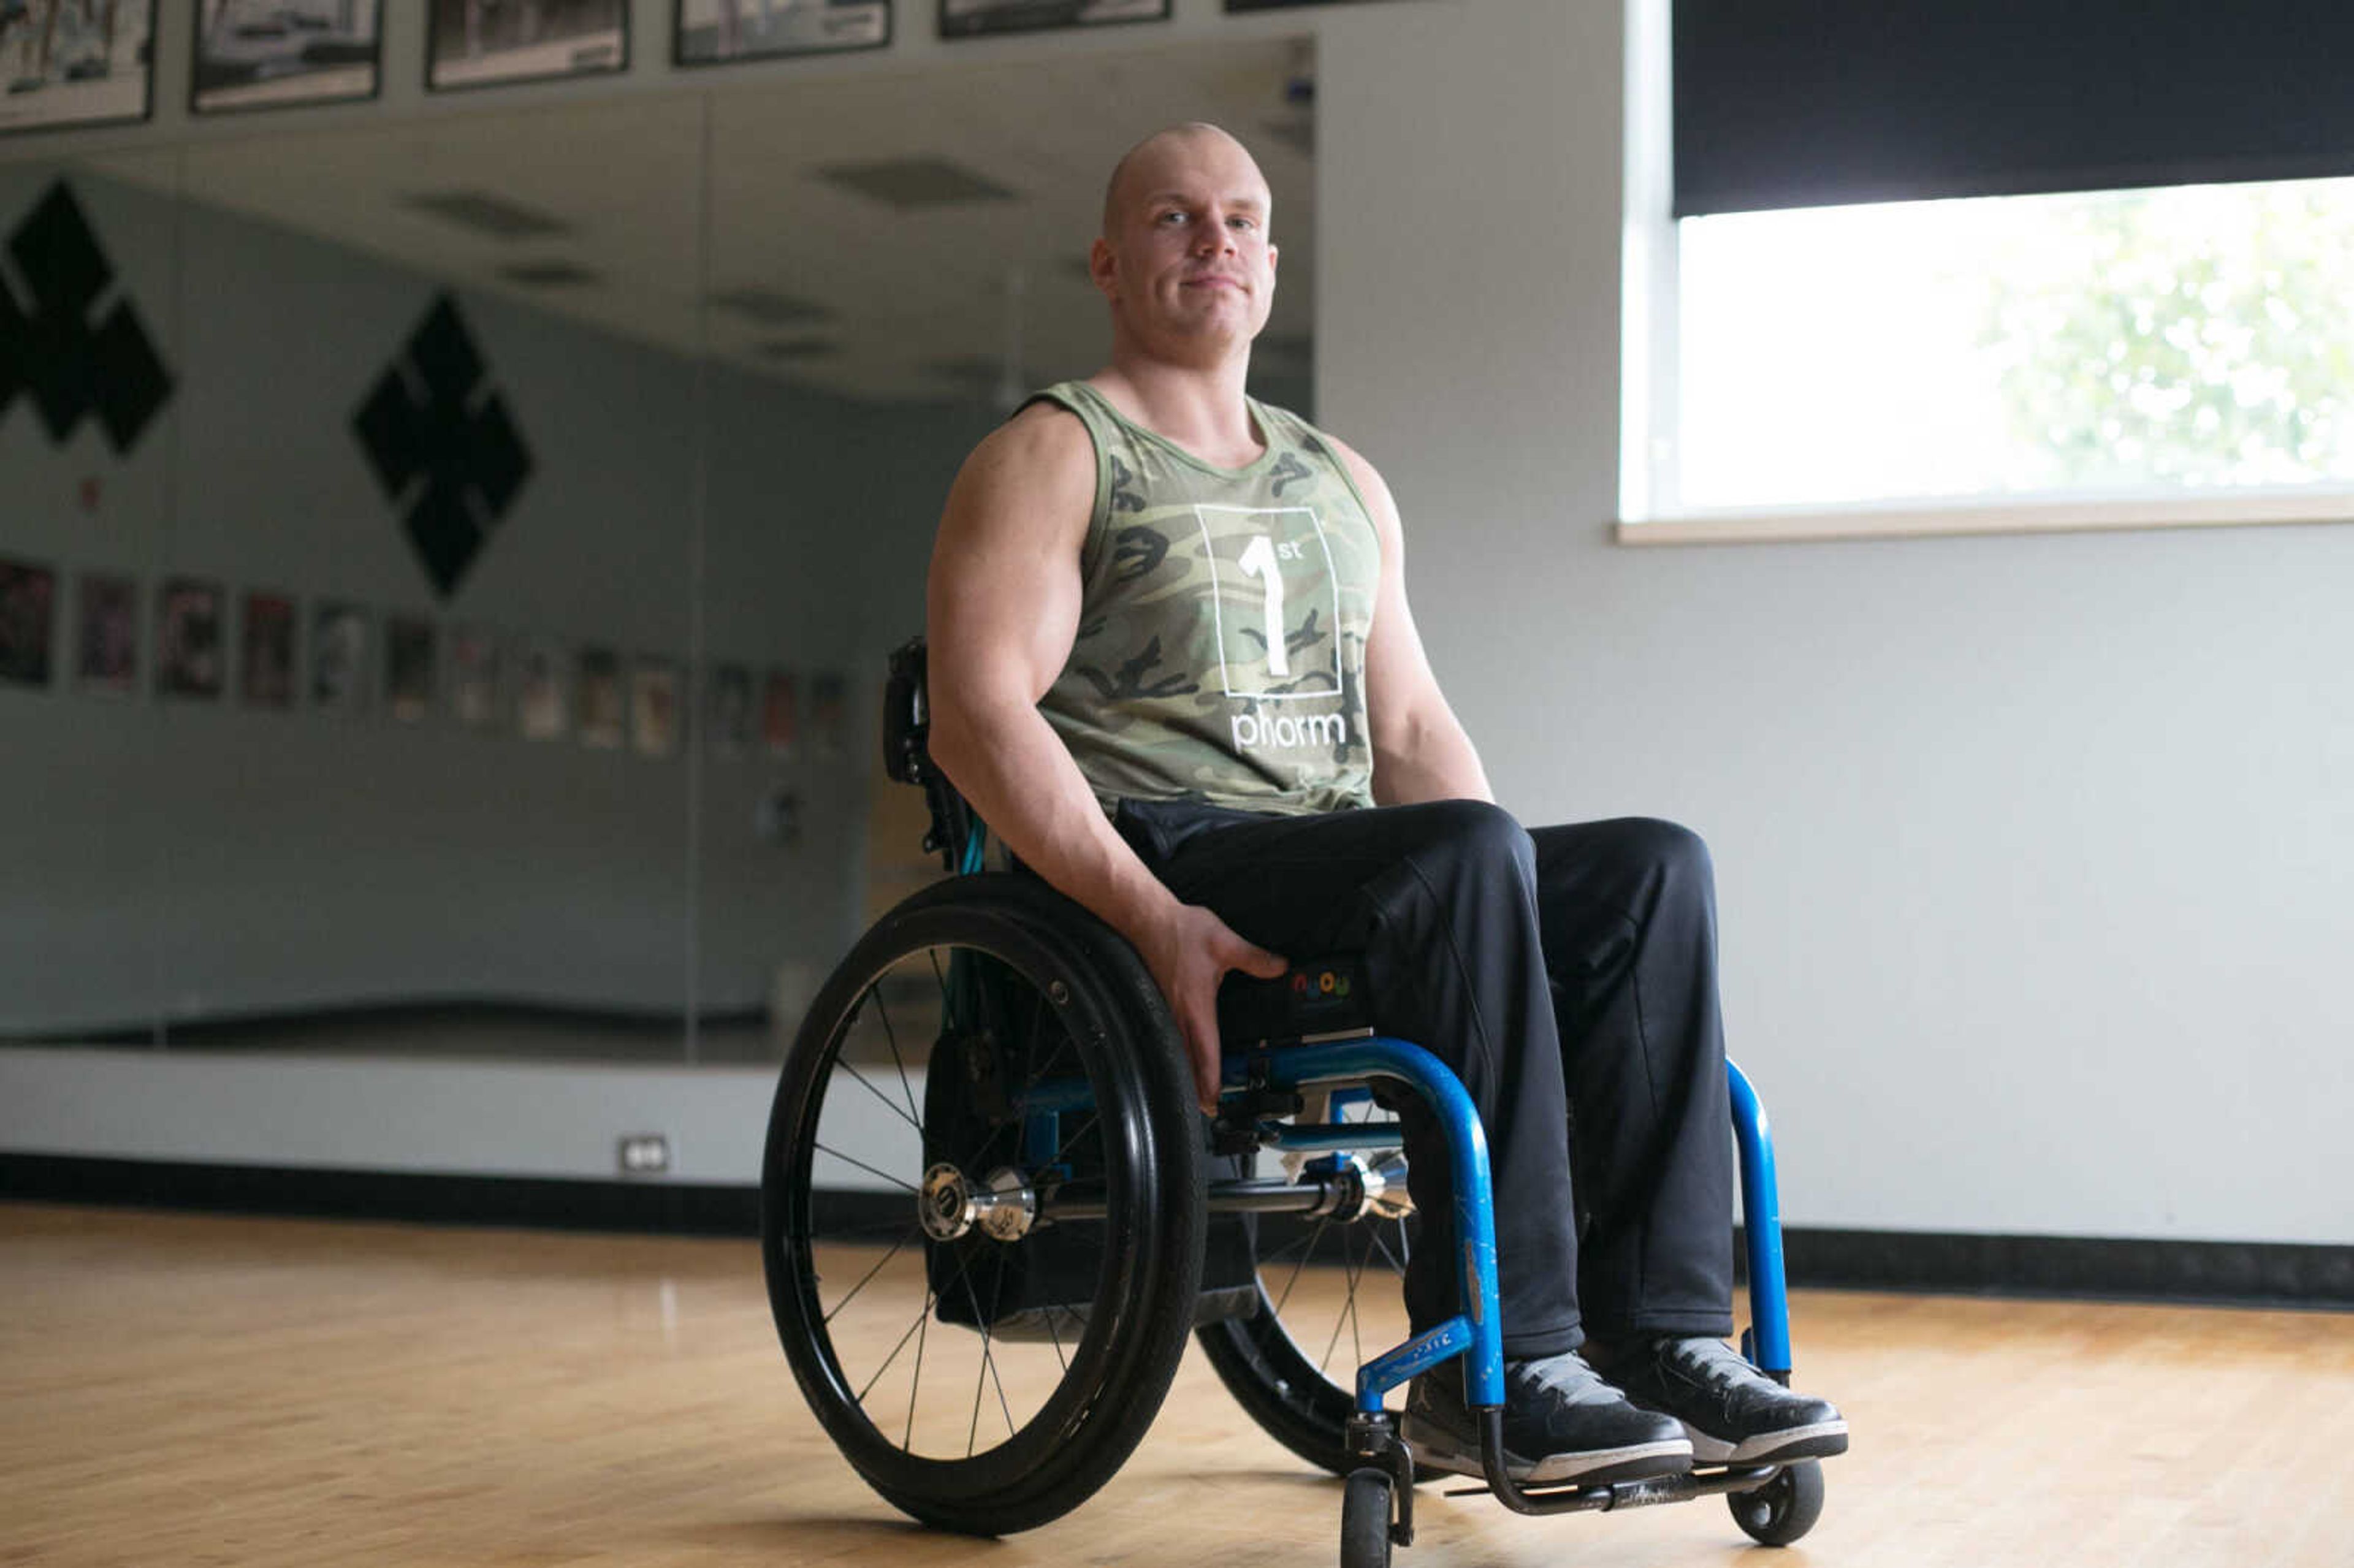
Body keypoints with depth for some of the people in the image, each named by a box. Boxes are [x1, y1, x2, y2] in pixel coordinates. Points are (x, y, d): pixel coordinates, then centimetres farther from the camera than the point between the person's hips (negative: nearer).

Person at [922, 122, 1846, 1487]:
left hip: (1338, 856, 7)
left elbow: (1410, 725, 23)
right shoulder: (1053, 457, 4)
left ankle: (1660, 1332, -22)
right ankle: (1494, 1375, -32)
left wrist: (1518, 912, 4)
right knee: (1462, 852, -34)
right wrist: (1158, 919, -22)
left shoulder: (1343, 483, 25)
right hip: (1160, 855, -7)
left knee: (1655, 869, -16)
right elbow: (979, 718, -10)